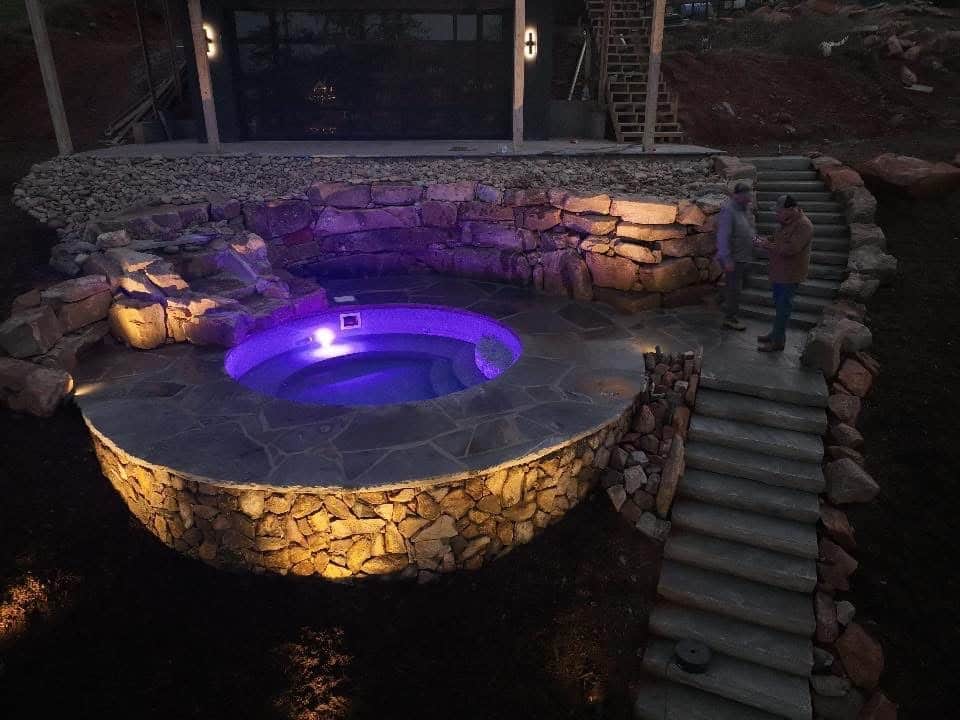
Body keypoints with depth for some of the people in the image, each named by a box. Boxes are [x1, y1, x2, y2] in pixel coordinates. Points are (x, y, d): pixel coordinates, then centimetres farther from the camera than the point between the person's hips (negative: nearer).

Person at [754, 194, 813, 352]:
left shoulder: (803, 226, -21)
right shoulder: (787, 223, 10)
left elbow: (790, 249, -29)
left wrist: (766, 246, -22)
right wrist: (766, 241, 2)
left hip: (790, 275, -9)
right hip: (780, 273, 9)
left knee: (783, 307, -2)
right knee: (779, 305, 18)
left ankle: (778, 342, 5)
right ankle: (776, 334, 31)